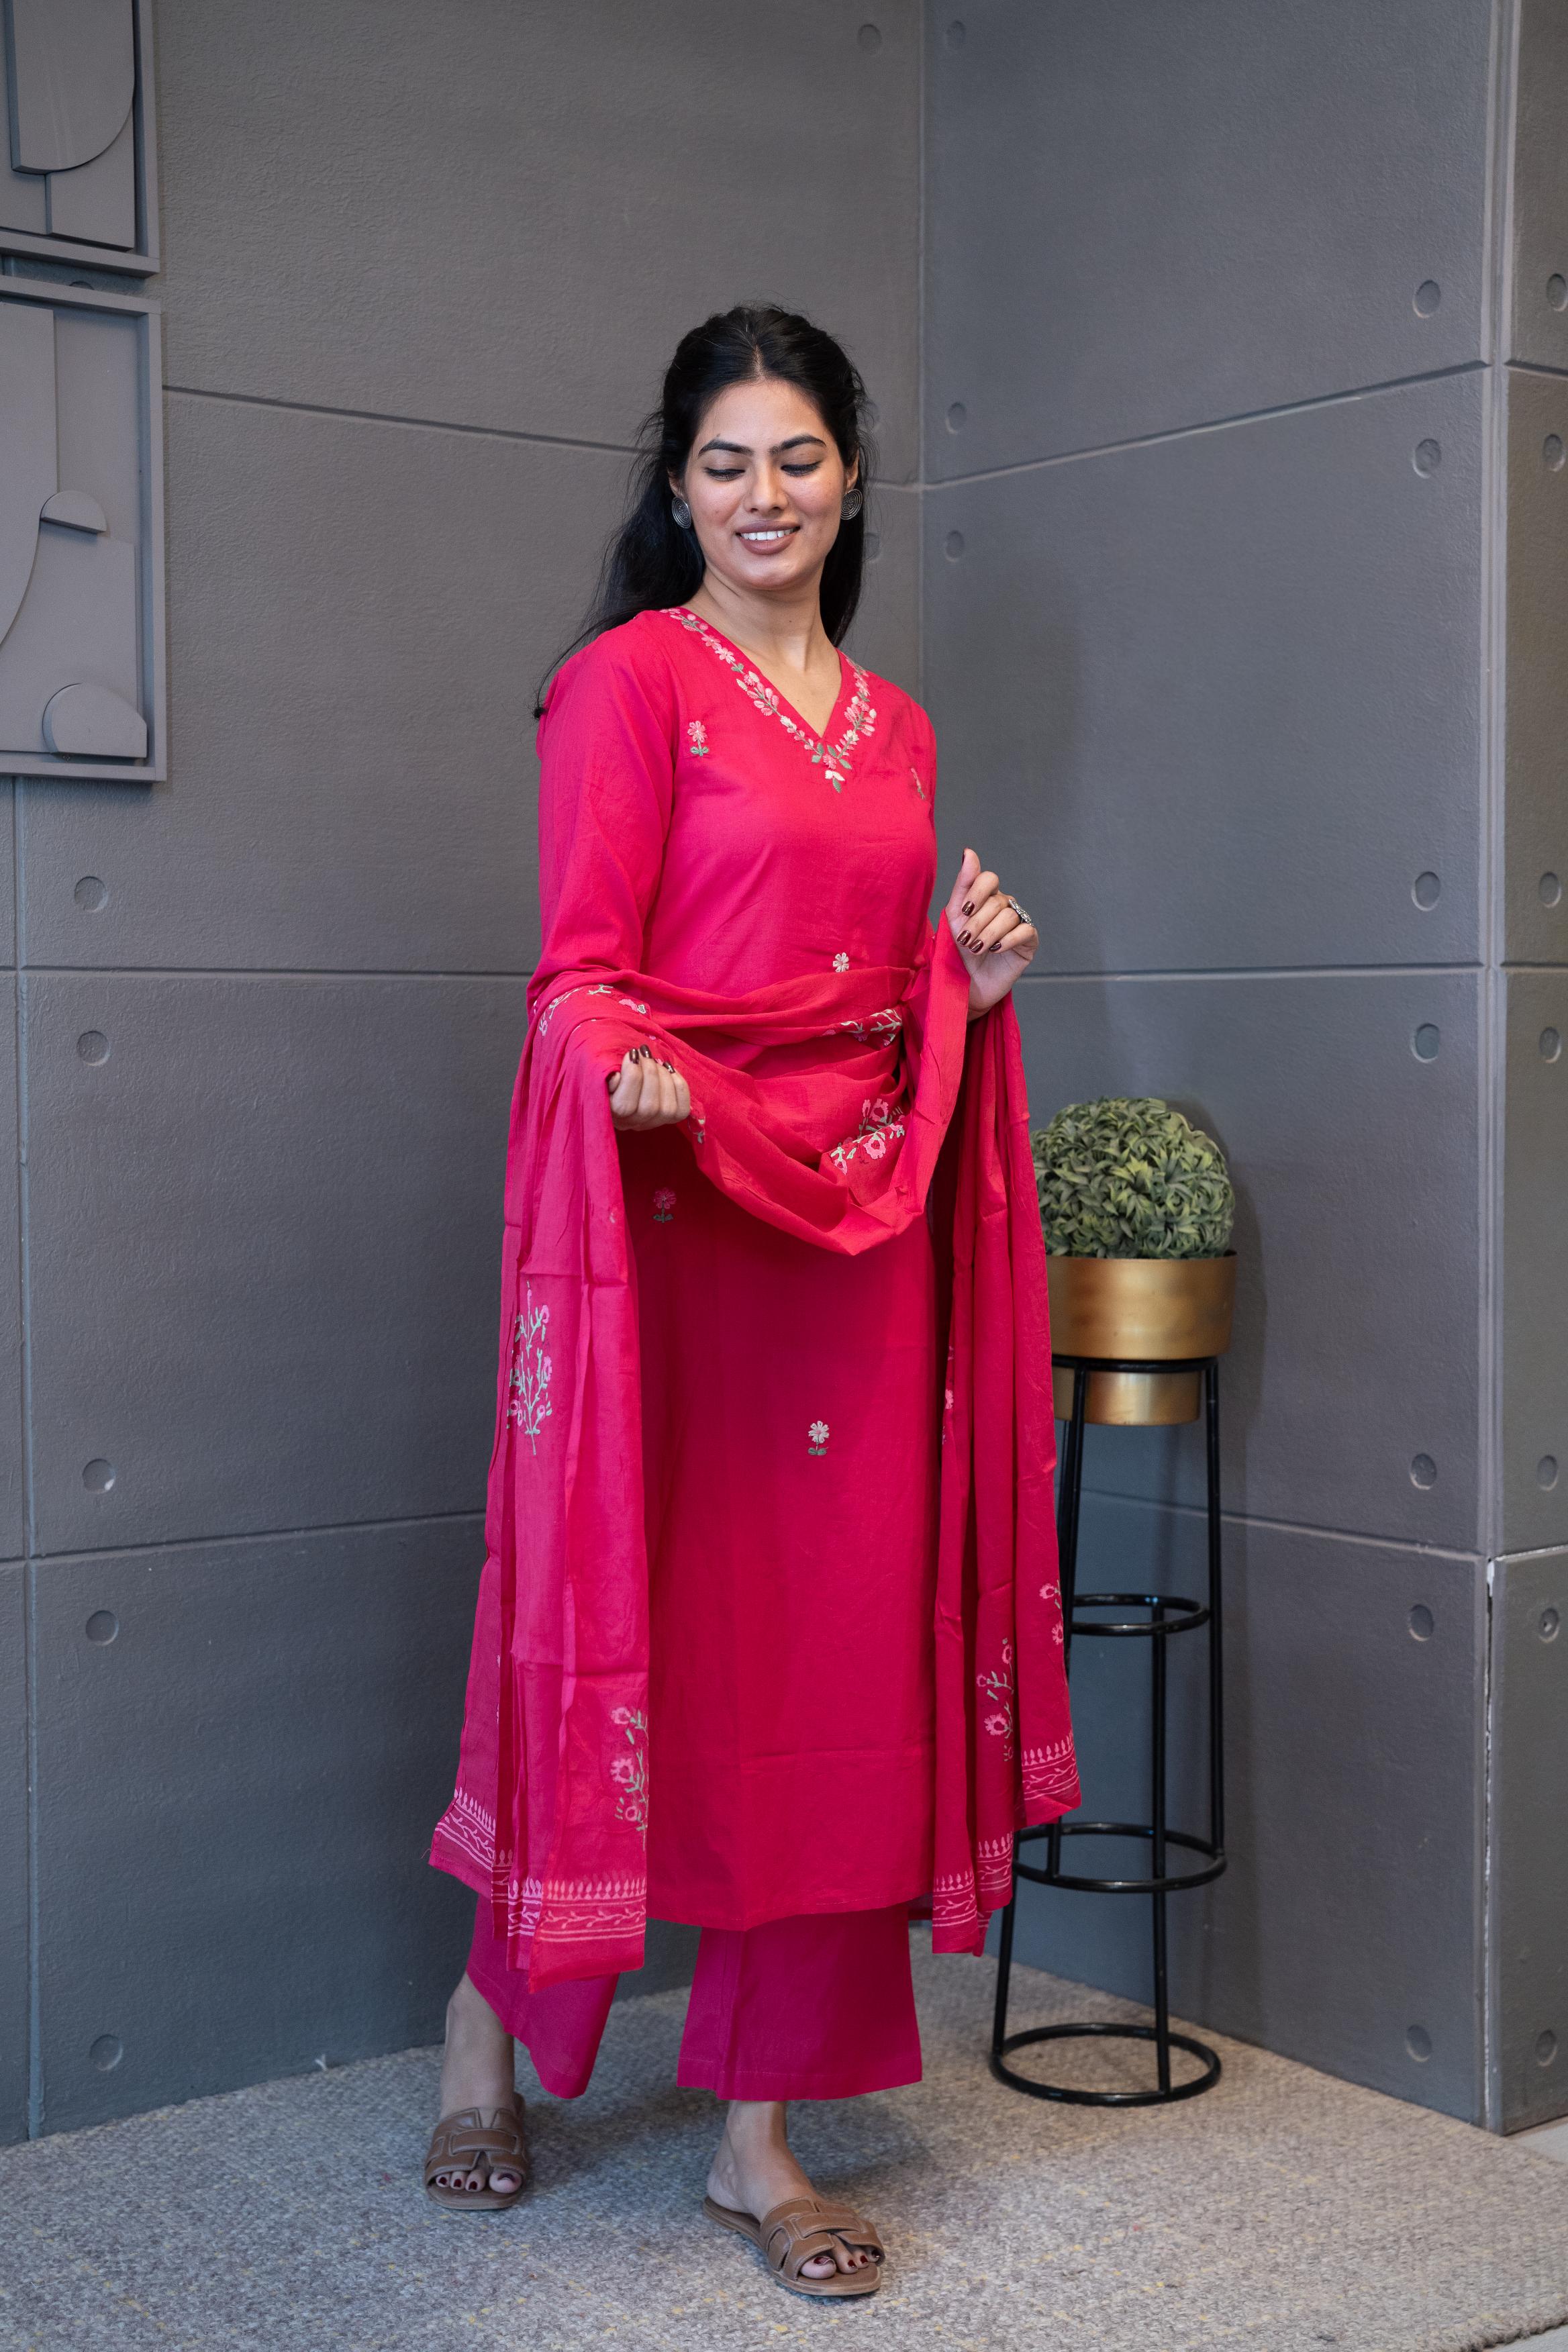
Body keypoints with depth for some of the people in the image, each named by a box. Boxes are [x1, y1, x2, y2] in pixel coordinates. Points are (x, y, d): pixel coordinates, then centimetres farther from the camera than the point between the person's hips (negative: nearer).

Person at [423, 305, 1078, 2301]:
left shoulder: (894, 727, 18)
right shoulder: (632, 679, -2)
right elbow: (582, 967, -10)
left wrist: (973, 981, 2)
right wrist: (631, 1078, -30)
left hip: (863, 1231, 6)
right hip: (677, 1213, -6)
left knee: (841, 1660, 5)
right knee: (643, 1636, 1)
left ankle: (756, 2128, 17)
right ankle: (494, 2007, 27)